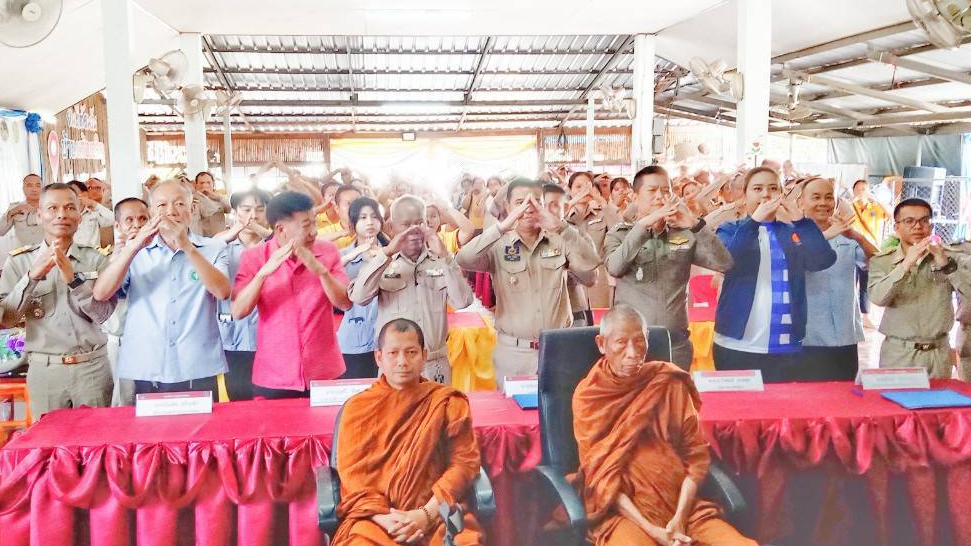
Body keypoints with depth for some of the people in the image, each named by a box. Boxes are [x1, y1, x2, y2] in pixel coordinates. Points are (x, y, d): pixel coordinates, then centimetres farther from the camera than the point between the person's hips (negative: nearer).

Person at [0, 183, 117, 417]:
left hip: (93, 367, 0)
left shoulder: (95, 259, 2)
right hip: (44, 371, 0)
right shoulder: (19, 261, 1)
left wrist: (74, 279, -20)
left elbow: (102, 314, -6)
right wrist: (33, 276, -18)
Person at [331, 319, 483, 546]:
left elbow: (464, 461, 1)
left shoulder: (448, 402, 6)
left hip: (436, 513, 0)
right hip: (375, 516, 0)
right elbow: (352, 471, 3)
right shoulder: (357, 407, 8)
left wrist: (426, 514, -11)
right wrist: (383, 518, -12)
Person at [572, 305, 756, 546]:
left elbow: (696, 455, 2)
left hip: (680, 503, 3)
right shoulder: (587, 396, -4)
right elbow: (599, 476, -6)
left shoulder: (670, 383, 1)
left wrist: (679, 519, -12)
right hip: (622, 510, -2)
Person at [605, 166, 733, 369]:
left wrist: (695, 224, -15)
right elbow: (614, 267, -18)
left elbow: (724, 264, -5)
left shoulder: (685, 236, 7)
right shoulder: (620, 234, 3)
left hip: (676, 341, 2)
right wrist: (644, 224, -24)